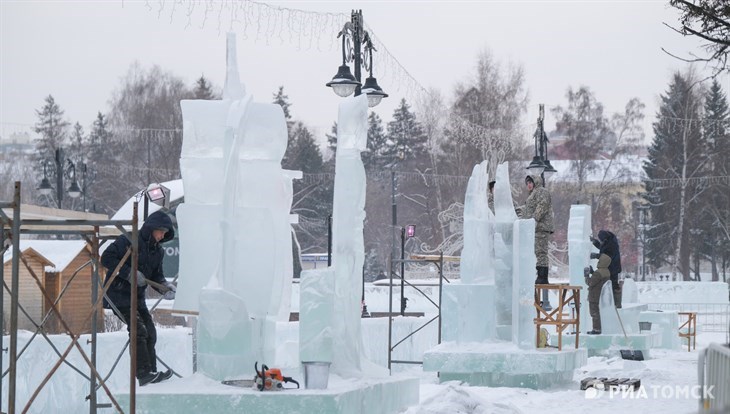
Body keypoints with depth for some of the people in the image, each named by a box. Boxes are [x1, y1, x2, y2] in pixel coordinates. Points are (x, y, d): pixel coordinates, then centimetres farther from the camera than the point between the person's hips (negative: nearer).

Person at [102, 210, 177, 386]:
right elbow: (106, 258, -18)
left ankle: (151, 373, 12)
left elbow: (156, 276, 14)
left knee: (150, 333, 5)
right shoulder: (128, 240, -12)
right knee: (139, 330, -19)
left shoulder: (158, 251, 11)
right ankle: (144, 374, -21)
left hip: (137, 297, 8)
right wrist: (129, 273, -25)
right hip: (118, 294, -8)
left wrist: (165, 286, -9)